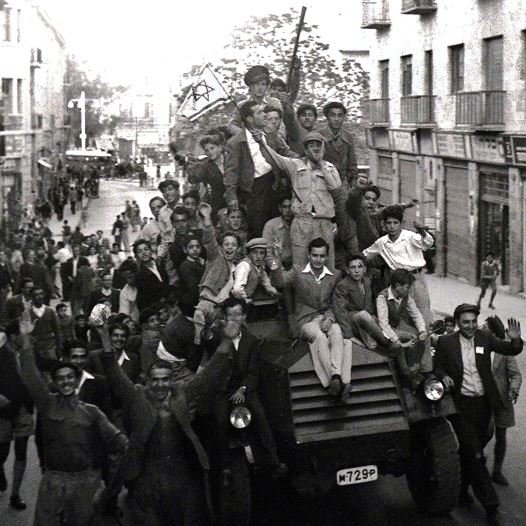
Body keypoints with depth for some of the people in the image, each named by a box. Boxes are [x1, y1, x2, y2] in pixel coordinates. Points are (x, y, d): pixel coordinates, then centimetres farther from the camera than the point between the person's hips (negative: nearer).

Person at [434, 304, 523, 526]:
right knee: (475, 454, -6)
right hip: (460, 405, -3)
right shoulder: (446, 342, -3)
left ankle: (461, 488, 36)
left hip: (483, 403, 3)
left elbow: (511, 350, -1)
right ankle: (490, 505, -2)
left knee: (469, 451, 15)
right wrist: (443, 376, -15)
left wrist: (515, 339, -22)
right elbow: (437, 366, 6)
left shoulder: (485, 337, 3)